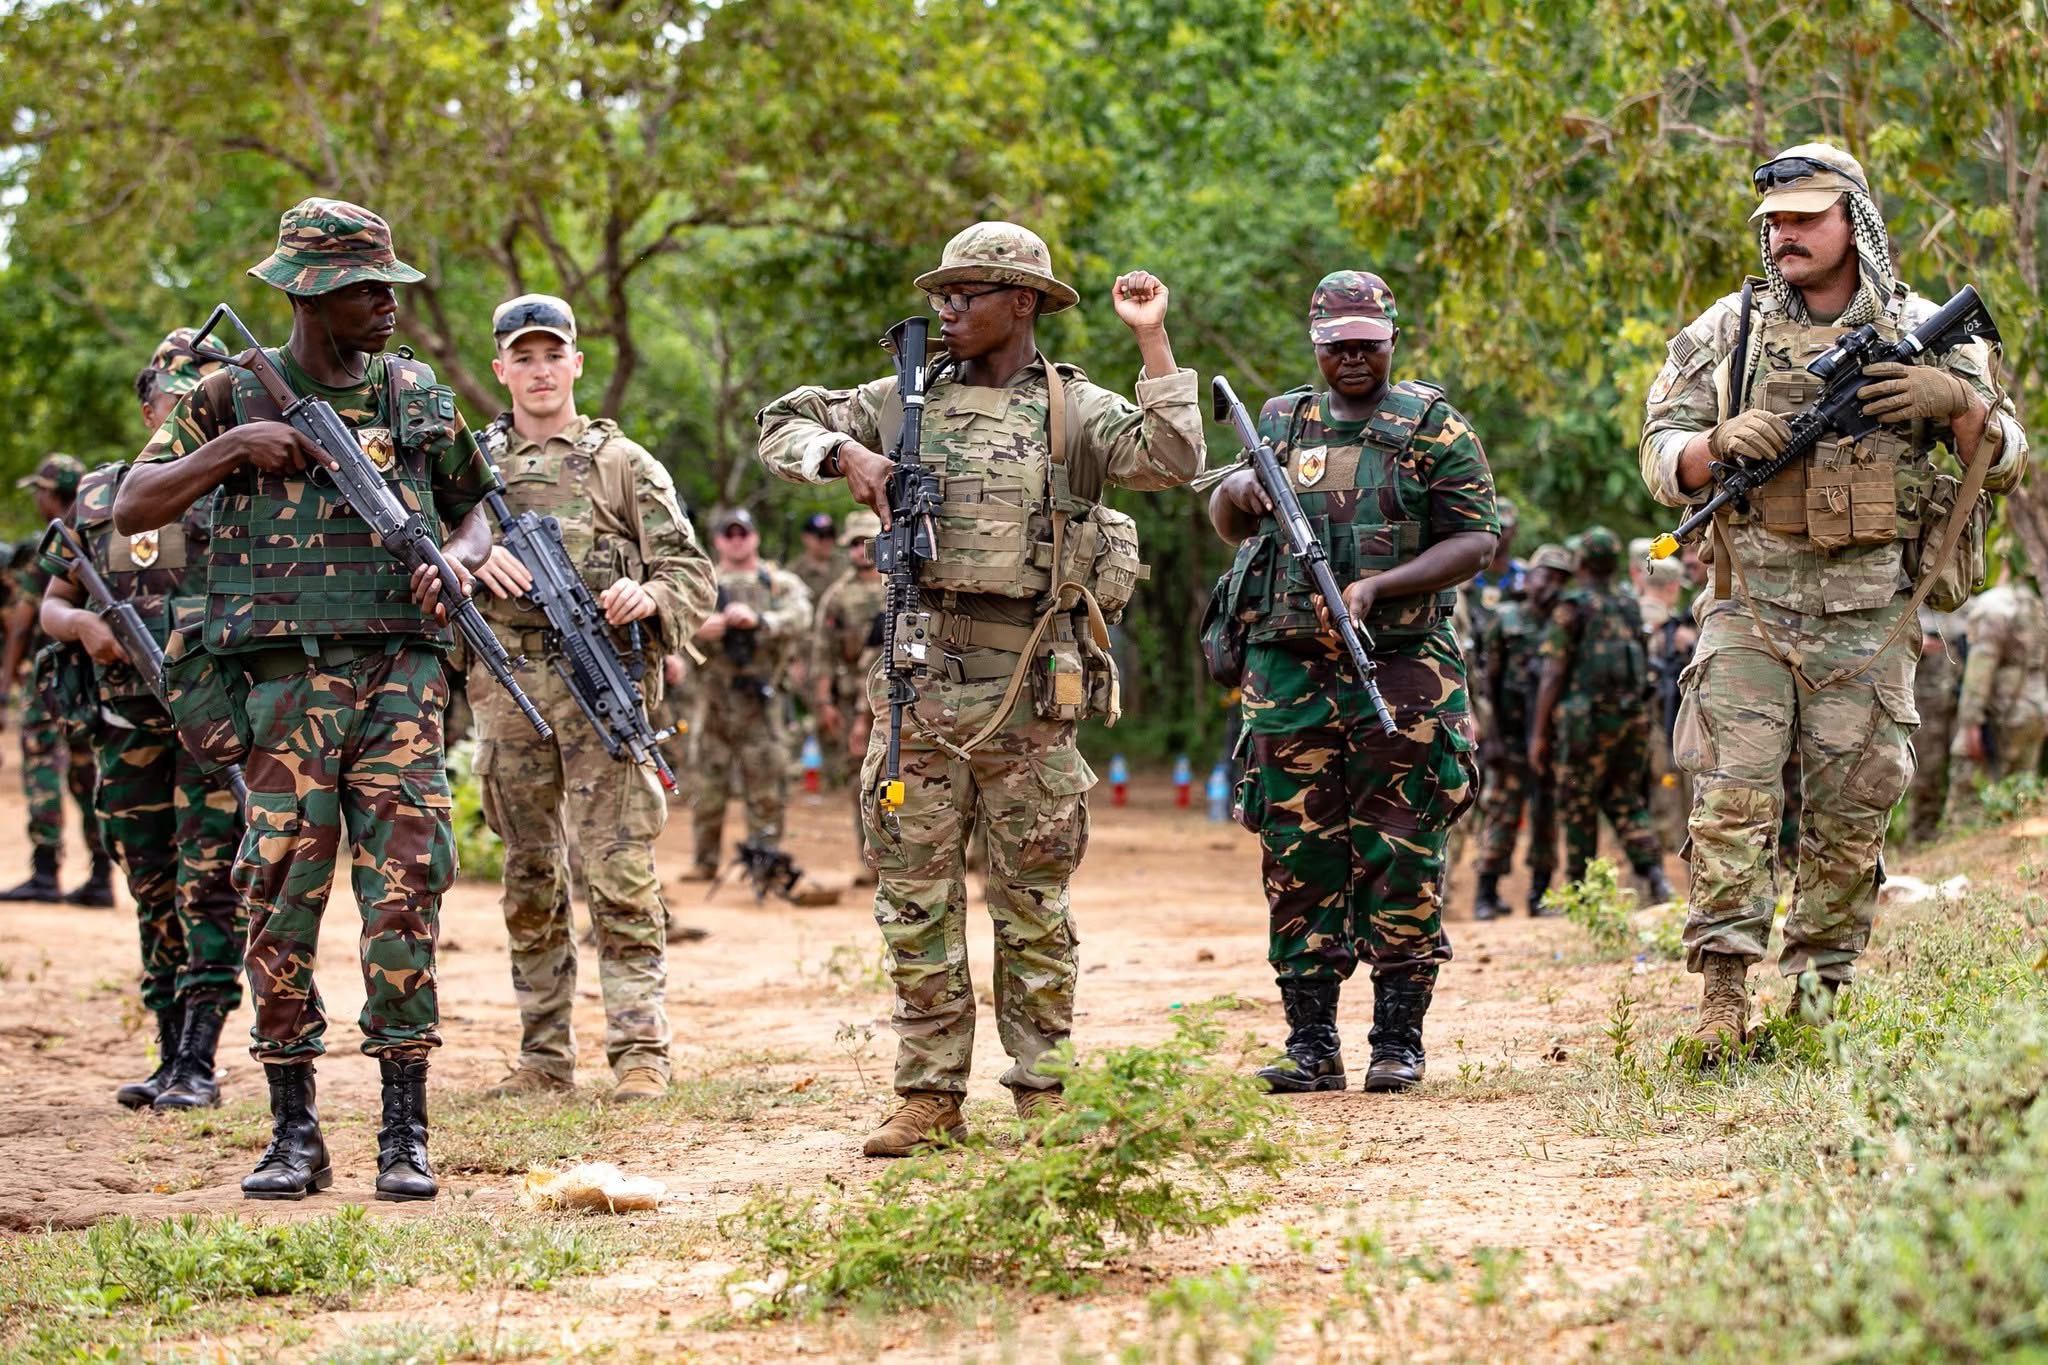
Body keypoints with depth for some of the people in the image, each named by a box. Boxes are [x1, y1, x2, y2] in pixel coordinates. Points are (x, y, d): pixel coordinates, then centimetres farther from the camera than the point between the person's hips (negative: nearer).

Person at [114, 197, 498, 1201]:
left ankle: (405, 1134, -3)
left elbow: (473, 508, 23)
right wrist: (230, 449, -13)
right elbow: (132, 508, 0)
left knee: (404, 893, -6)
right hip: (288, 676, -1)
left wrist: (460, 564, 0)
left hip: (401, 671, 1)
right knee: (282, 900, -1)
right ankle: (292, 1134, 7)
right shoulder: (232, 398, 4)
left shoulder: (418, 397, 12)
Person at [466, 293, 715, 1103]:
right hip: (506, 693, 3)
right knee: (529, 883, 7)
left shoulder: (625, 464, 8)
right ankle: (543, 1057, 13)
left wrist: (649, 595, -17)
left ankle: (640, 1052, -10)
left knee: (619, 874, -9)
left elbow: (691, 573, 5)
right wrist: (474, 560, -12)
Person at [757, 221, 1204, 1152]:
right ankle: (930, 1096, 8)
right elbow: (783, 423, 16)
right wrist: (844, 453, -4)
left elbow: (1172, 460, -11)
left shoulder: (1074, 410, 3)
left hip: (1029, 690, -3)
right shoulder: (907, 401, 11)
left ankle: (1044, 1093, 10)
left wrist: (1151, 341, -13)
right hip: (918, 681, 3)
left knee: (1034, 902, 4)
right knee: (916, 897, 3)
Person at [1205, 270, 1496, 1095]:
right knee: (1299, 862, 2)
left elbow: (1476, 539, -4)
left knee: (1400, 862, -3)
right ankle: (1310, 1044, 7)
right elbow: (1227, 526, 24)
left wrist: (1377, 588, -15)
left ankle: (1398, 1041, 4)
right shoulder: (1280, 423, 15)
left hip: (1402, 669, -4)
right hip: (1289, 675, 4)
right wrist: (1237, 488, 0)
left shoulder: (1434, 428, 2)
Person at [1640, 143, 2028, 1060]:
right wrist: (1722, 443, -13)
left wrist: (1957, 400, -11)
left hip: (1868, 614, 1)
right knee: (1732, 797, -12)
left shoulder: (1920, 332, 7)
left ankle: (1820, 994, 12)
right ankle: (1722, 991, -13)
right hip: (1750, 603, -1)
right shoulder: (1727, 331, 7)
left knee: (1853, 813, 3)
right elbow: (1661, 460, 8)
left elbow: (2005, 462, 8)